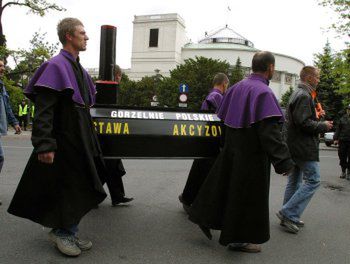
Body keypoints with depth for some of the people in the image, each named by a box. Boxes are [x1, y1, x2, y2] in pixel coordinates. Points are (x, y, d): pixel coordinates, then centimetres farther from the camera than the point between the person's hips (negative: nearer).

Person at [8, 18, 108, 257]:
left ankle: (69, 234, 26)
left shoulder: (79, 70, 14)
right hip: (64, 141, -9)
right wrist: (44, 145, -27)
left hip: (81, 141, 9)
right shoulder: (56, 66, -13)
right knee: (67, 188, 1)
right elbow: (43, 110, -20)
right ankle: (62, 233, 20)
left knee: (79, 188, 13)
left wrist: (91, 141, 20)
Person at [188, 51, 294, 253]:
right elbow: (270, 131, -26)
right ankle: (238, 239, 19)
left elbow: (224, 117, 13)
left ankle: (206, 217, 27)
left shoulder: (237, 87, 6)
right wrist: (284, 162, -23)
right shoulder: (263, 92, -19)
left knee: (224, 186, 19)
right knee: (246, 194, 5)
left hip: (232, 148, 7)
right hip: (251, 154, -7)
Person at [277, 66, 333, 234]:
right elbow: (304, 122, -23)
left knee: (294, 181, 14)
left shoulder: (297, 94, 17)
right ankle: (289, 214, -6)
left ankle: (288, 218, 21)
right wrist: (323, 126, -10)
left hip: (294, 145, 11)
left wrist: (316, 116, 13)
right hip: (304, 146, -11)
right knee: (313, 181, -5)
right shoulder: (304, 96, -16)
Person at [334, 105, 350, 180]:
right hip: (342, 141, 2)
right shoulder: (343, 118, 8)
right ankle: (343, 171, 20)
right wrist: (336, 138, 2)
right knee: (342, 157, 5)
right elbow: (338, 129, 8)